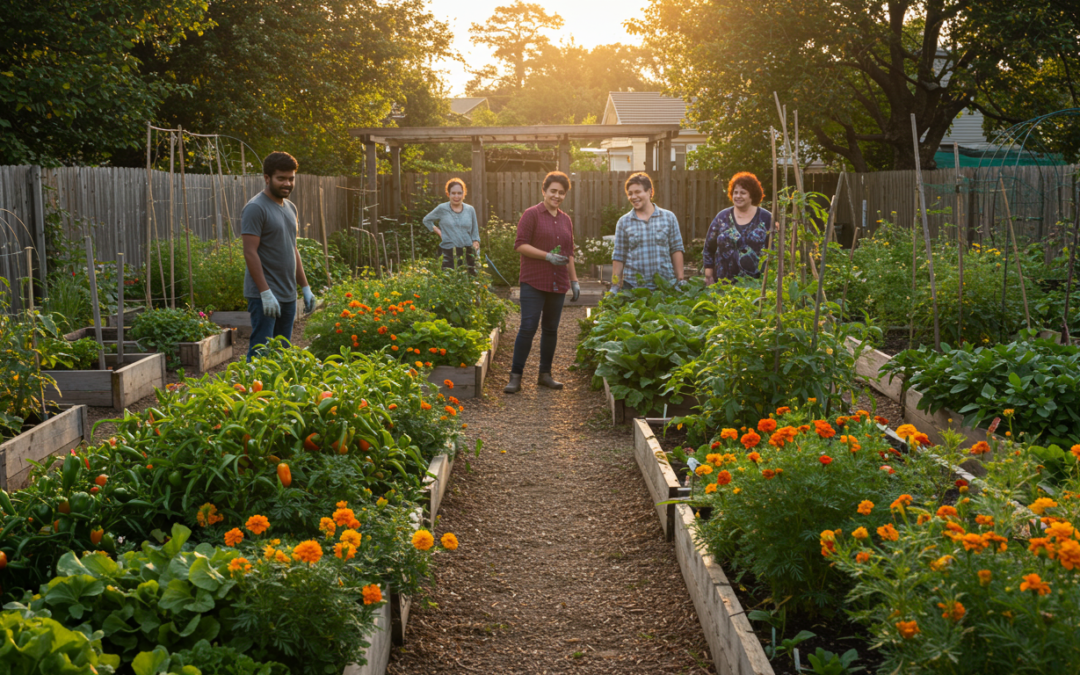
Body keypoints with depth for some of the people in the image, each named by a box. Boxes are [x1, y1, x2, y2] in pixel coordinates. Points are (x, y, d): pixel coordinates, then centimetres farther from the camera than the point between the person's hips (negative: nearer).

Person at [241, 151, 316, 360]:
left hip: (288, 295, 8)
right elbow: (250, 253, -17)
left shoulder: (290, 208, 15)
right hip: (264, 295, -8)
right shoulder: (256, 208, -12)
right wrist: (265, 292, -21)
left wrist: (305, 287, 17)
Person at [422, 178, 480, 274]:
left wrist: (475, 243, -3)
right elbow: (426, 220, 18)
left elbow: (475, 233, 16)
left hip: (467, 253, 3)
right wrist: (438, 231, 5)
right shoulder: (442, 209, 2)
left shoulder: (470, 210, 9)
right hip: (449, 254, -3)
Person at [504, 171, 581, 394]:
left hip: (558, 284, 6)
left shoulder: (565, 219, 16)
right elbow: (520, 245, -10)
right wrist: (547, 256, -17)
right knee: (528, 327, -10)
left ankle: (545, 374, 19)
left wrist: (574, 281, 19)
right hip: (533, 282, -6)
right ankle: (515, 377, -6)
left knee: (551, 329, 10)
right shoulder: (532, 214, -3)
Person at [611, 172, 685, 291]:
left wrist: (680, 281, 1)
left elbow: (676, 250, 5)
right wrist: (615, 286, 1)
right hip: (633, 286, 0)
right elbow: (618, 257, 6)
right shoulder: (623, 222, 6)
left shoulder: (669, 217, 5)